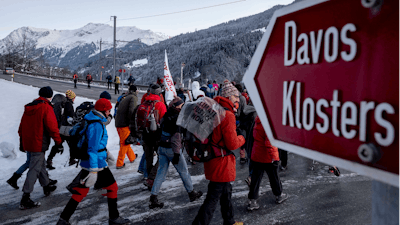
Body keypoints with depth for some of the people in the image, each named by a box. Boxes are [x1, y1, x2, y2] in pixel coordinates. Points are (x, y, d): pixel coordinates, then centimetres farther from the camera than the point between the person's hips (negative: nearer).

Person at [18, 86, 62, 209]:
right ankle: (25, 199, -5)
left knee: (41, 165, 23)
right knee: (34, 169, -5)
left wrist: (22, 142, 25)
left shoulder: (29, 107, 10)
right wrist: (58, 142, -9)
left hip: (28, 143, 8)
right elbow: (52, 126, -17)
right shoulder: (46, 107, -14)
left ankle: (47, 186, 40)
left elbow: (22, 126, 16)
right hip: (39, 144, -8)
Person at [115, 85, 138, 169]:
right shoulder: (133, 97, -6)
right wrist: (131, 123, -12)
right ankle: (119, 163, 8)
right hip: (125, 124, -8)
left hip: (118, 123, 8)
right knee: (125, 143, 2)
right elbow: (131, 111, -21)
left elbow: (119, 110, 14)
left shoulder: (125, 98, 18)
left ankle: (132, 157, 40)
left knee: (124, 142, 21)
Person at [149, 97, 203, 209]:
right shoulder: (177, 118, -16)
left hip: (162, 148, 8)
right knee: (184, 172, 10)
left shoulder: (166, 116, 8)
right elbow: (176, 137, -21)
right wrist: (177, 153, -19)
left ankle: (153, 198, 9)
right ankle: (191, 193, 26)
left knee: (161, 172, 10)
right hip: (171, 149, -8)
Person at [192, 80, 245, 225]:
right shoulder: (228, 115, -21)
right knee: (212, 199, 0)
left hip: (212, 159, 10)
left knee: (226, 193, 26)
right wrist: (241, 139, -2)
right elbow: (232, 144, -21)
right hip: (222, 163, -10)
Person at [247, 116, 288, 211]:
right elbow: (269, 142, -26)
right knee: (274, 177, 15)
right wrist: (273, 156, -21)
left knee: (256, 179, 9)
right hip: (267, 158, -7)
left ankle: (252, 202, 9)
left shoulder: (258, 122, 6)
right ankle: (279, 196, 36)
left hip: (256, 156, 7)